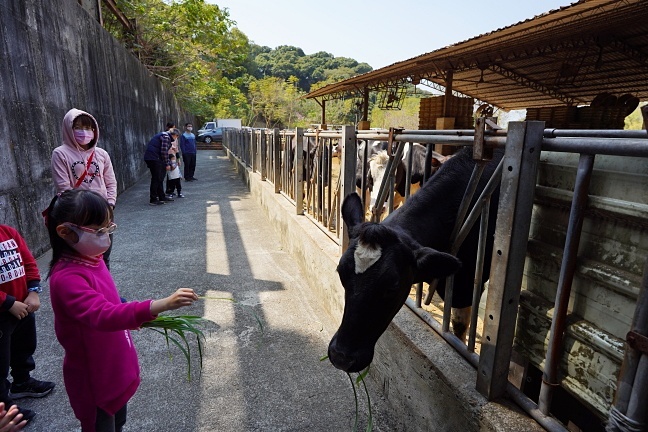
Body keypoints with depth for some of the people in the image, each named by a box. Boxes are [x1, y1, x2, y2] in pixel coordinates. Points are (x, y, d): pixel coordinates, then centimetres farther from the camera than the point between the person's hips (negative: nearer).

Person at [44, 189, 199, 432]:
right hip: (94, 378, -8)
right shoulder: (66, 278, -30)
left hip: (115, 367, 8)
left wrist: (136, 316, 4)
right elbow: (102, 315, -45)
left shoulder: (91, 258, -2)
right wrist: (159, 306, -56)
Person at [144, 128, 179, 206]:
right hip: (154, 158, -11)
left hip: (150, 157, 11)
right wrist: (167, 164, -11)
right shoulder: (166, 137, -10)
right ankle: (153, 200, 0)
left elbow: (164, 151, 27)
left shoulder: (163, 135, 22)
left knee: (160, 178, 15)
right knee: (156, 179, -5)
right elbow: (164, 151, -18)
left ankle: (162, 197, 24)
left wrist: (168, 163, 29)